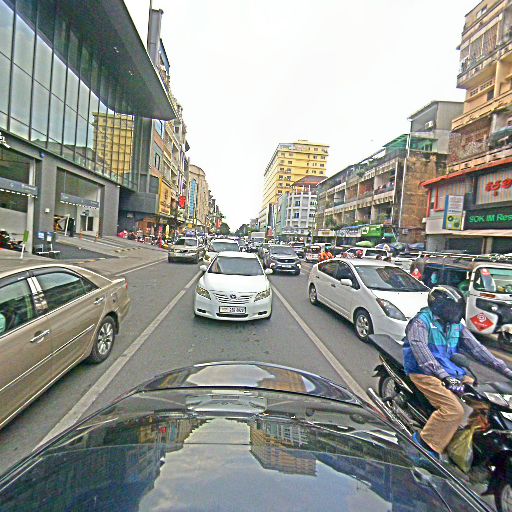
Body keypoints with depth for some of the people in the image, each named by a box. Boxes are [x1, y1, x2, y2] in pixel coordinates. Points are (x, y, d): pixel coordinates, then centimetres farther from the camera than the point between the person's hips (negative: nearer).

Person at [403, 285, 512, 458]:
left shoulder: (457, 326, 12)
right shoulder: (421, 322, -13)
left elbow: (477, 348, 9)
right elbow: (420, 350, -26)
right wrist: (445, 377, -33)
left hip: (451, 371, 8)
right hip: (425, 372, -8)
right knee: (454, 410, -24)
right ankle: (424, 442, -6)